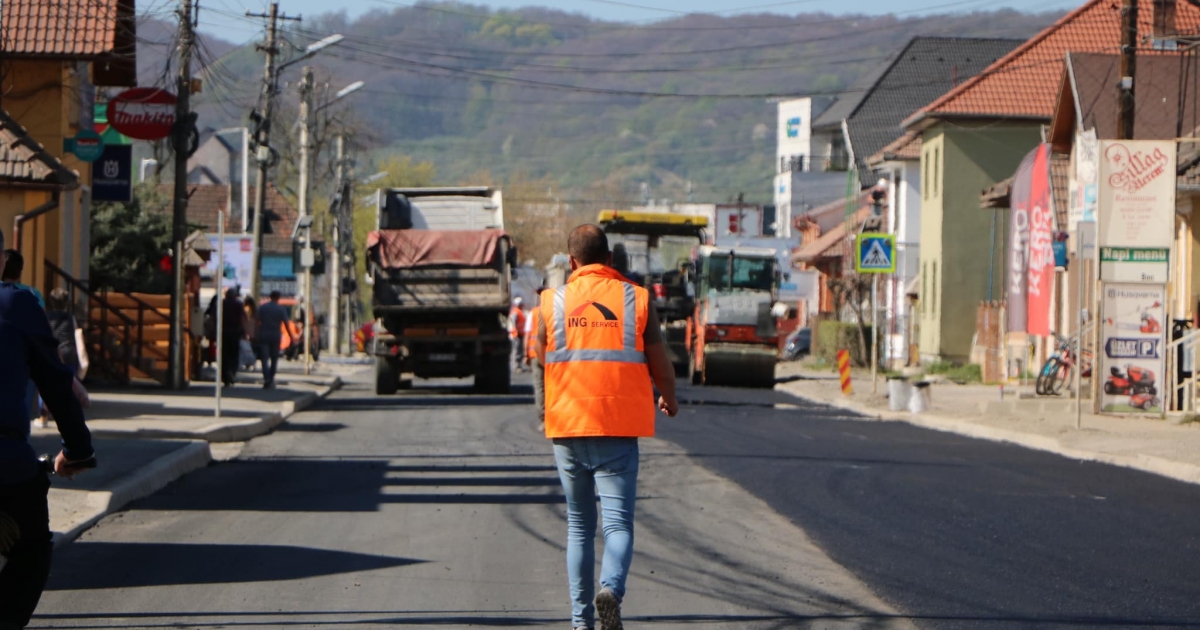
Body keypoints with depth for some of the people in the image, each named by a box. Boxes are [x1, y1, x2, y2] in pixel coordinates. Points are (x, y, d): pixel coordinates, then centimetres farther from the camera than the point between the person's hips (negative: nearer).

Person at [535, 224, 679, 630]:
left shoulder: (552, 303, 2)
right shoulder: (636, 299, 0)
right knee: (618, 523, -4)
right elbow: (661, 368, 2)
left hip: (567, 428, 2)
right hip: (619, 428, -2)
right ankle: (611, 589, -32)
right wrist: (669, 399, 22)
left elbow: (542, 359, 15)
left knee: (578, 526, 14)